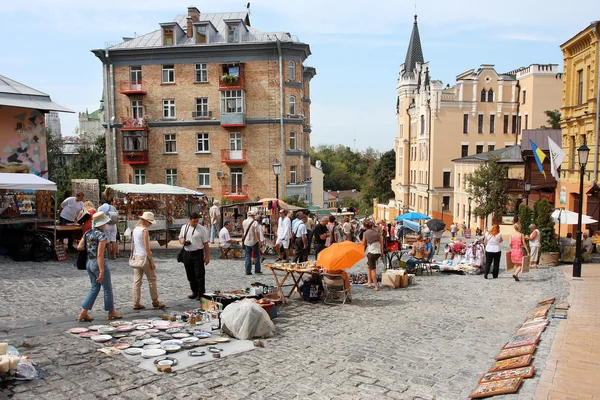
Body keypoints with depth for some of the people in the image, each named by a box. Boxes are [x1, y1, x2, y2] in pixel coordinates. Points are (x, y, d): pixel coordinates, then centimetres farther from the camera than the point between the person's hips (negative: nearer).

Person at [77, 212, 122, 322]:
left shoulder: (87, 233, 5)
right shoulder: (101, 236, -18)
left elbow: (79, 247, 4)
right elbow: (100, 255, -21)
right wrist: (102, 271, -20)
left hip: (89, 262, 8)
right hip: (98, 263, -8)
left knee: (94, 288, 16)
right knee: (107, 288, 7)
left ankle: (83, 312, 10)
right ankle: (111, 312, 19)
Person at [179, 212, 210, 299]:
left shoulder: (202, 229, -6)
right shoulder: (184, 227, 8)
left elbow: (206, 244, -6)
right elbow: (180, 238, 20)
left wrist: (207, 257, -8)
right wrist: (183, 241, -6)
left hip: (198, 253, -5)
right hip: (186, 253, 5)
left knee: (199, 275, -5)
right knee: (190, 275, 13)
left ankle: (201, 294, 3)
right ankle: (194, 292, 26)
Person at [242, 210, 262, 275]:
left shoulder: (244, 222, 3)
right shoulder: (254, 222, -14)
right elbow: (257, 232, -18)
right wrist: (259, 241, -11)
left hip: (246, 242, 5)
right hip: (254, 242, -4)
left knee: (248, 256, 8)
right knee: (257, 256, 9)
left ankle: (248, 271, 5)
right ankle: (257, 270, 11)